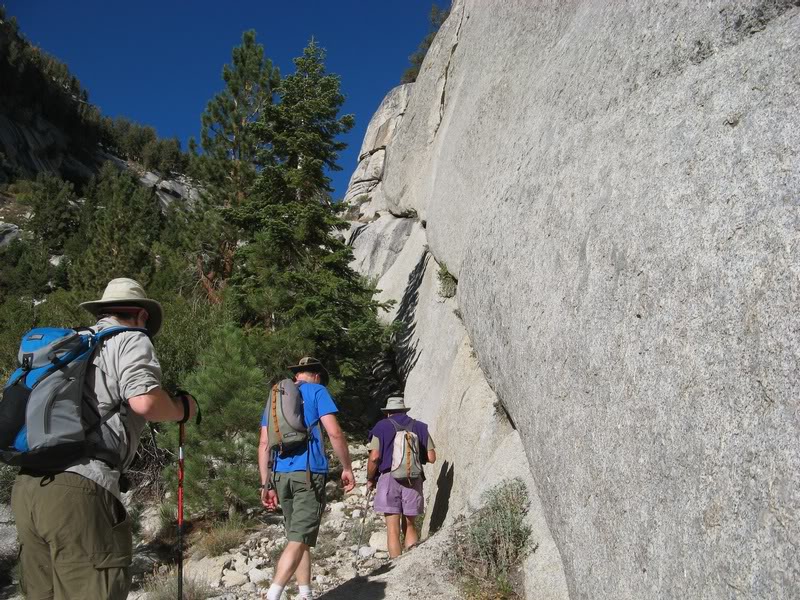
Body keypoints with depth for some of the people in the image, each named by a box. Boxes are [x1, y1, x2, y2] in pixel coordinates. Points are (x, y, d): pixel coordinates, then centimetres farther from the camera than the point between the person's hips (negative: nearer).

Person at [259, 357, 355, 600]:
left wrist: (266, 484, 14)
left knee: (298, 537, 15)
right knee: (299, 540, -9)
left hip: (280, 474, 6)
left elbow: (264, 445, 13)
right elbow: (335, 433, -7)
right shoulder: (317, 391, 3)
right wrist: (347, 468, 2)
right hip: (309, 472, -6)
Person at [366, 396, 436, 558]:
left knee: (393, 529, 1)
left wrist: (370, 479, 7)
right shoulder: (420, 427, 11)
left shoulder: (382, 426, 4)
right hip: (413, 480, 3)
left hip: (389, 478, -2)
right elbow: (431, 458, 6)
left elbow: (374, 457, -7)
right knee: (409, 525, 14)